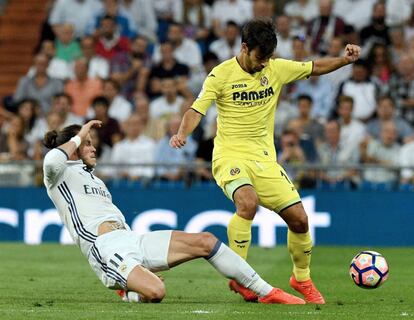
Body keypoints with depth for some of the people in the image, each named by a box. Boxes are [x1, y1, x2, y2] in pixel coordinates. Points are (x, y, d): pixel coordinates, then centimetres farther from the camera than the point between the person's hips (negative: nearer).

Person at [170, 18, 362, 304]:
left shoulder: (277, 69, 4)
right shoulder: (222, 74, -8)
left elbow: (315, 68, 16)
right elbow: (196, 111, -13)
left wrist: (345, 60, -1)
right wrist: (182, 135, -32)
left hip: (265, 159, 5)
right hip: (231, 156, -5)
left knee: (299, 218, -2)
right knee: (248, 202, -34)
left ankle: (302, 278, 24)